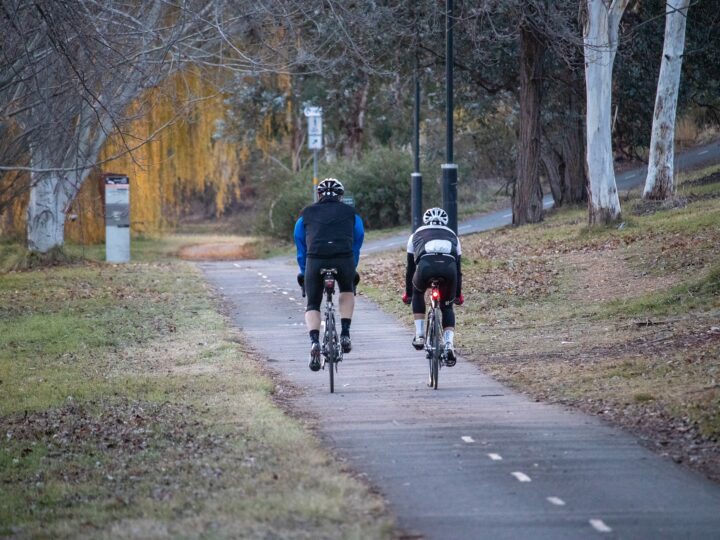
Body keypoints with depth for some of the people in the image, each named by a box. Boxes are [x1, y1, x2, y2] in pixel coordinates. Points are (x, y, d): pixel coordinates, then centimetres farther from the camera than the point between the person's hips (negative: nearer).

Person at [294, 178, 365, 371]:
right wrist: (352, 269, 41)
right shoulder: (350, 213, 23)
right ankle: (345, 334, 17)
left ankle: (314, 342, -12)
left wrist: (303, 272, 38)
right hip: (344, 260, 0)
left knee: (312, 306, 14)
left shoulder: (307, 214, 24)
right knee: (347, 290, 31)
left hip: (315, 260, 0)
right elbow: (357, 242, 29)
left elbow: (300, 247, 28)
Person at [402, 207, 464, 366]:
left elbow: (410, 268, 39)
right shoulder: (452, 236, 38)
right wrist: (458, 294, 54)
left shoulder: (417, 235, 35)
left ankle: (419, 335, 23)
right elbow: (458, 268, 43)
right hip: (448, 267, 1)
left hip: (426, 265, -1)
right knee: (447, 307, 23)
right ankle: (449, 344, 2)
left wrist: (408, 293, 51)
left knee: (418, 293, 33)